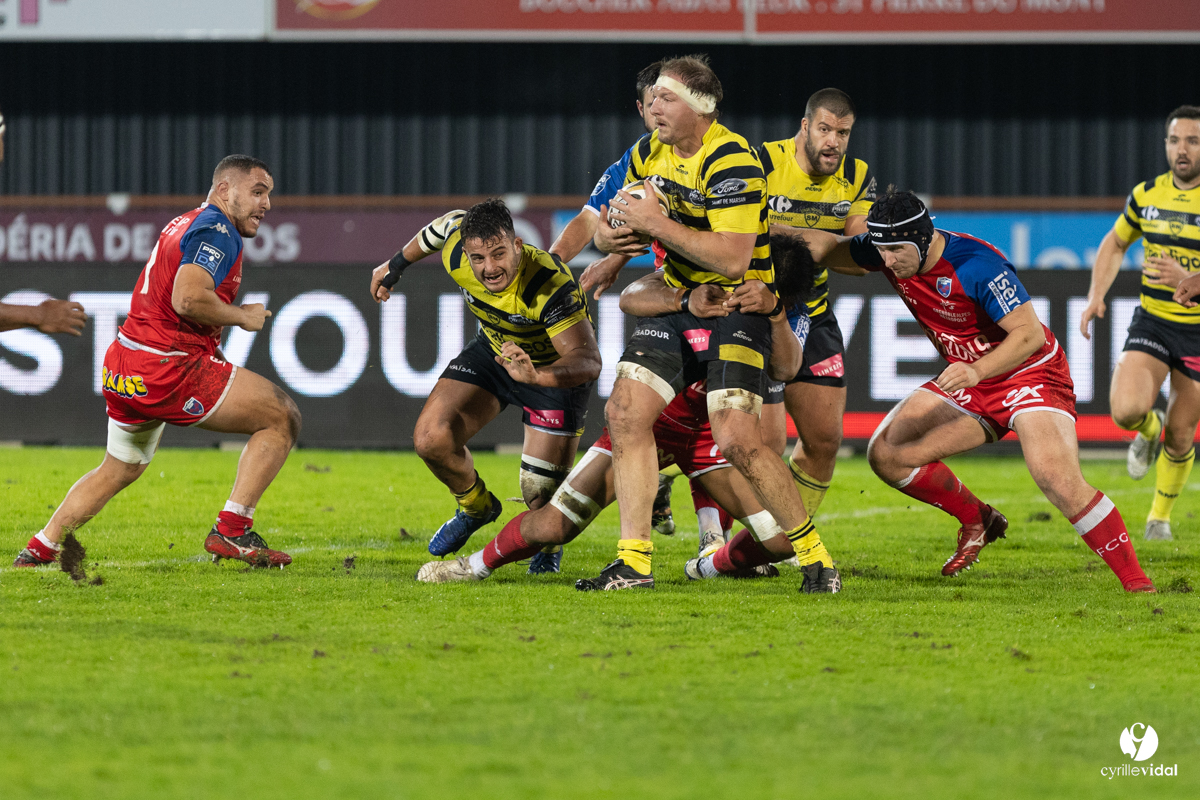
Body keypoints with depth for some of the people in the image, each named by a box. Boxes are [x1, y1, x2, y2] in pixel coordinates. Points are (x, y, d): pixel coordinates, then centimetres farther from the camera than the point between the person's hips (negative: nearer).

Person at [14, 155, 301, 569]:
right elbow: (188, 298, -26)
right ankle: (231, 532, -8)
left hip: (122, 366, 10)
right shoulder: (217, 231, -11)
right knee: (283, 418, -4)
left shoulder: (184, 224, 20)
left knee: (119, 470, 30)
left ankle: (39, 549, 32)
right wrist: (242, 316, -11)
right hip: (167, 368, -10)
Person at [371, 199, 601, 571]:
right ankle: (477, 507, 20)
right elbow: (444, 225, 2)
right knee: (432, 439, -14)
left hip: (555, 367, -5)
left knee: (541, 497, -9)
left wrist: (535, 374, -63)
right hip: (494, 349, 5)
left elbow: (589, 362, -44)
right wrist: (395, 265, 19)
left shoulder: (551, 285, -40)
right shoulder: (456, 255, -24)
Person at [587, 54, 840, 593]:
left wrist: (657, 224, -26)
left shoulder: (731, 162, -19)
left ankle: (811, 550, -1)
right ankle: (634, 559, -3)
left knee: (736, 439, -19)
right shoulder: (650, 153, 6)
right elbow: (608, 225, 17)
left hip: (736, 306, -7)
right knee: (625, 411, -8)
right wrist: (613, 236, -8)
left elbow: (733, 257, -28)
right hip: (676, 305, 7)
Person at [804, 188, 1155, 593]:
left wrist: (977, 370, -40)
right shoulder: (888, 251, -8)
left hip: (1031, 373, -8)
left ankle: (1136, 582, -18)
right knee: (886, 454, -4)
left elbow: (1030, 333, -28)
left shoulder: (979, 266, -29)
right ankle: (977, 521, 15)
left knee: (1059, 481, -27)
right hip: (969, 379, 8)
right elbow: (829, 247, 7)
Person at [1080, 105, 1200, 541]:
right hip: (1151, 321, 2)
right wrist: (1096, 297, 3)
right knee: (1126, 409, -22)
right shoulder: (1146, 194, 0)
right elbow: (1114, 244, 16)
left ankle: (1160, 516, 32)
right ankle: (1149, 430, 16)